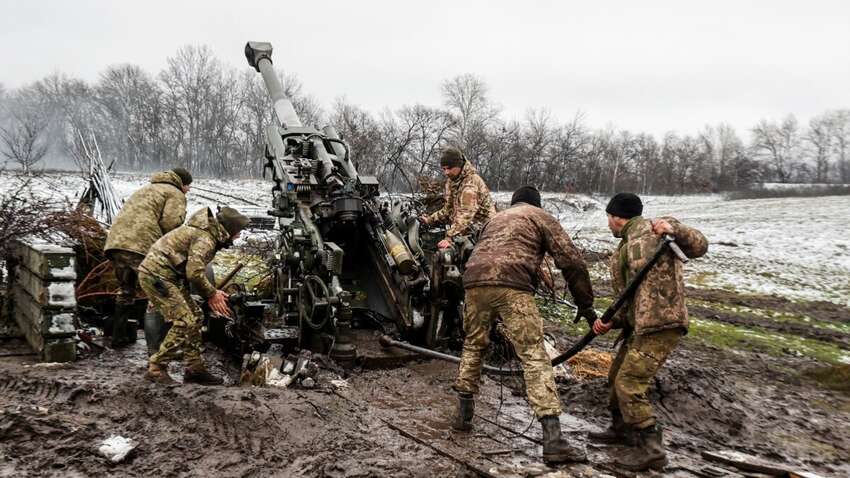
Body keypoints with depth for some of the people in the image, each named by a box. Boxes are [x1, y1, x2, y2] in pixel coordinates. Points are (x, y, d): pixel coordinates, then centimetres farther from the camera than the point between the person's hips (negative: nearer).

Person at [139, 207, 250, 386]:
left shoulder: (208, 234, 14)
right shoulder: (205, 239, -19)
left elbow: (195, 270, 19)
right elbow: (194, 272, -27)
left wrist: (211, 292, 9)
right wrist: (211, 294, -13)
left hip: (167, 276, 11)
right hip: (156, 275, -11)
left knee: (196, 317, 10)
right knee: (185, 322, -14)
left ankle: (194, 369, 14)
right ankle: (156, 368, -6)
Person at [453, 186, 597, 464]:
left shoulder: (496, 218, 37)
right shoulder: (541, 217, 21)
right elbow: (571, 261, 10)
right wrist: (585, 304, 16)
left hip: (475, 281, 5)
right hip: (511, 284, -5)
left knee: (473, 345, 25)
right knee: (534, 356, -5)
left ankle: (463, 414, 30)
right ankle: (553, 440, -11)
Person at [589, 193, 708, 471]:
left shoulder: (651, 230, -7)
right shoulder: (624, 251, 19)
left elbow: (699, 247, -14)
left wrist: (674, 229, -30)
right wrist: (610, 322, 4)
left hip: (661, 326, -10)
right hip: (640, 326, 10)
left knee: (629, 384, -11)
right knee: (617, 376, 20)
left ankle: (651, 449, -2)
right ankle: (622, 429, 39)